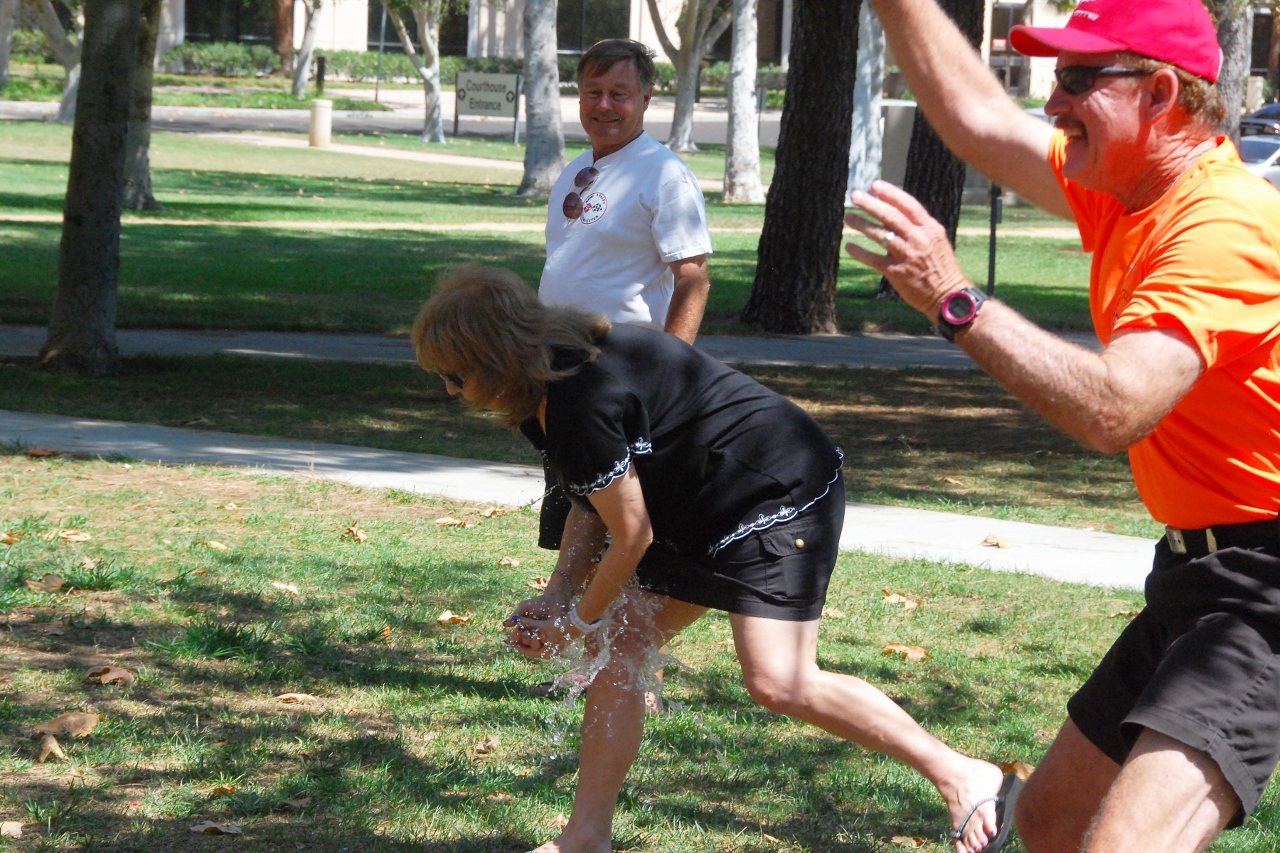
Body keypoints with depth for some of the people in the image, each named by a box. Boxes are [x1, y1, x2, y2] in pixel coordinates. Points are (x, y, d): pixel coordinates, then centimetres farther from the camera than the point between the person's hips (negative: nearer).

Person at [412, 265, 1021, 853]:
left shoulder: (580, 403, -26)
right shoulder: (555, 377, 5)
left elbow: (632, 536, -19)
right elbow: (596, 503, 13)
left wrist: (578, 620, -4)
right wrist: (555, 597, 3)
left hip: (780, 494, -11)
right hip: (703, 515, 11)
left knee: (778, 683, -21)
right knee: (617, 651, 7)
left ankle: (964, 778, -12)